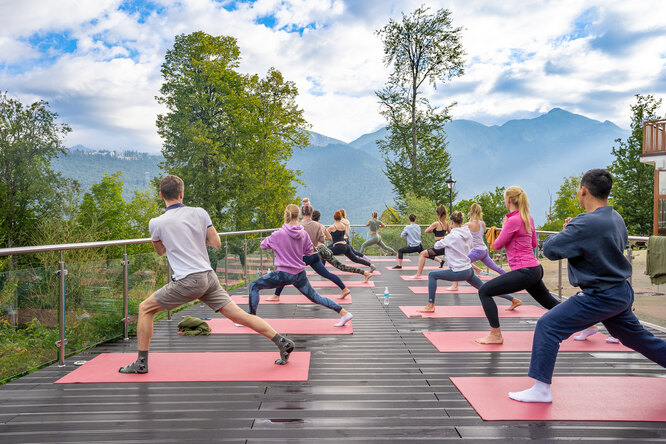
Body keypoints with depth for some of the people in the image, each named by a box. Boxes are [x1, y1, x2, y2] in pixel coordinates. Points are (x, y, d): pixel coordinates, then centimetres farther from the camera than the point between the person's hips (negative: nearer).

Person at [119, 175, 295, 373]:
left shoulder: (156, 223, -2)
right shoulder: (199, 213, 5)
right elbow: (216, 243, 9)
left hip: (187, 281, -4)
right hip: (209, 276, 4)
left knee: (145, 308, 14)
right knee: (239, 314, 8)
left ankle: (141, 363, 17)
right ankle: (282, 342, 4)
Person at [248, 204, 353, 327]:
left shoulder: (278, 234, -13)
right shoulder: (304, 234, 0)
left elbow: (263, 245, 0)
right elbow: (308, 251, 11)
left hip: (285, 274, -5)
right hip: (300, 274, 5)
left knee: (254, 286, 7)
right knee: (315, 297, 18)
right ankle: (344, 313, 15)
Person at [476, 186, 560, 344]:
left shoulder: (514, 220, -16)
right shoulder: (528, 218, 10)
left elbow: (497, 245, -8)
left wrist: (503, 227, 7)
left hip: (524, 272, -9)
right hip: (535, 269, 9)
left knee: (484, 291, -9)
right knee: (549, 303, 27)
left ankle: (495, 335, -8)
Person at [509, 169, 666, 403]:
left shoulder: (586, 224, -24)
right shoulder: (616, 218, 5)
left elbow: (549, 249, -21)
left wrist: (564, 232, 1)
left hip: (600, 296, -9)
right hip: (621, 292, 9)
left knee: (548, 326, -10)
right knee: (637, 337, 27)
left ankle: (541, 389, -8)